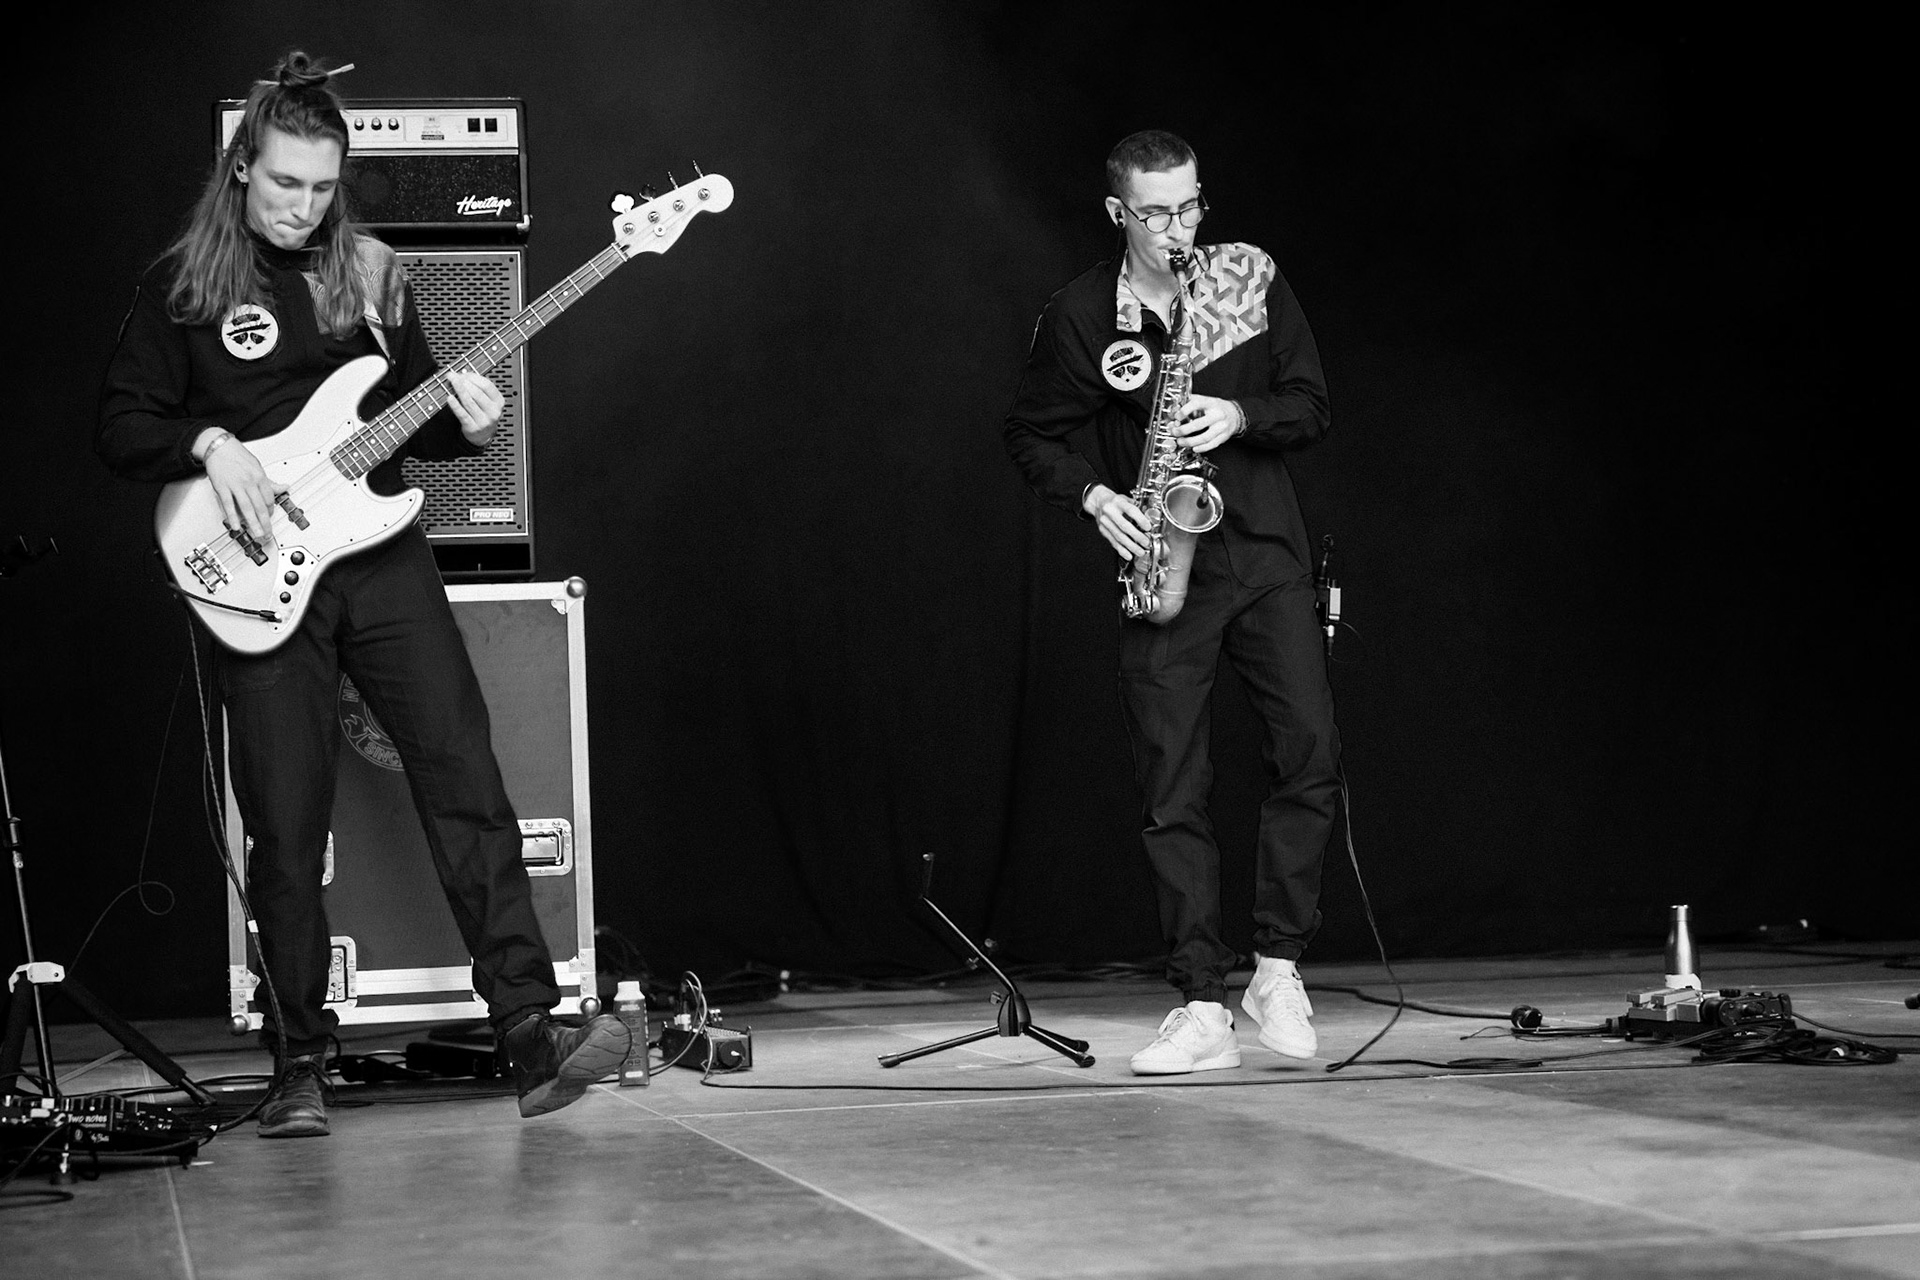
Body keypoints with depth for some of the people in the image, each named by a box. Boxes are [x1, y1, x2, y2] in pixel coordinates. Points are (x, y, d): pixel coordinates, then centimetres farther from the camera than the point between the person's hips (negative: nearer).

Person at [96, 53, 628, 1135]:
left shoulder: (372, 274, 12)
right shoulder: (184, 282, 2)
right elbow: (122, 424, 1)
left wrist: (466, 423, -2)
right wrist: (212, 445, -16)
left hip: (383, 558, 3)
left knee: (468, 782, -7)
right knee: (288, 832, -1)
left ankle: (532, 1030, -9)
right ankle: (301, 1064, 10)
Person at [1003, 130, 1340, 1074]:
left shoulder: (1251, 278, 3)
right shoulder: (1080, 316, -1)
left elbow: (1312, 405, 5)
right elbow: (1030, 436, 8)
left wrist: (1240, 415, -14)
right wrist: (1094, 495, -9)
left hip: (1266, 554, 1)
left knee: (1310, 749, -11)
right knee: (1172, 789, -3)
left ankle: (1278, 970, 2)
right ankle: (1202, 1007, 2)